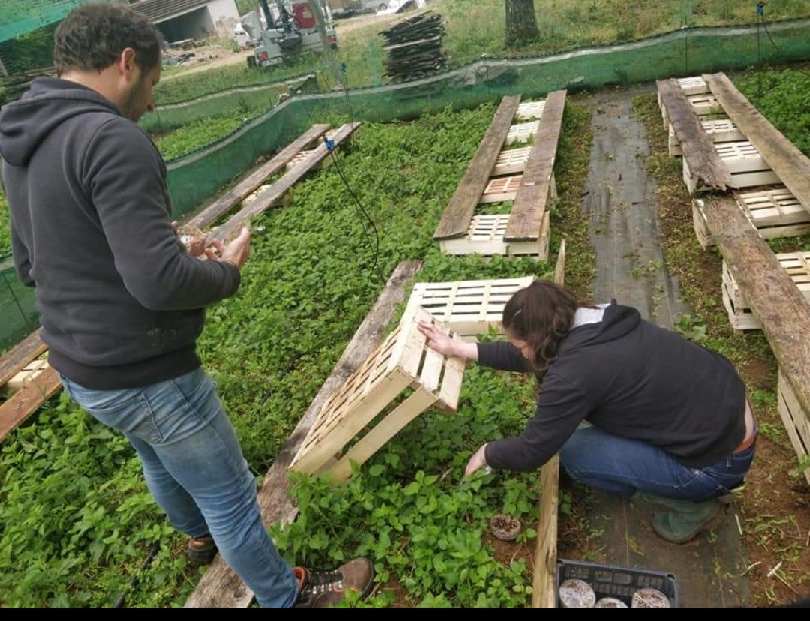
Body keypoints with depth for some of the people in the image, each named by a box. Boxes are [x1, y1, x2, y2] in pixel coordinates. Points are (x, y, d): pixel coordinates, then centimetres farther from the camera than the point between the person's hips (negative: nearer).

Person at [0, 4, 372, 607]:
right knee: (230, 495, 11)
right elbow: (160, 283, -32)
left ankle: (199, 536, 61)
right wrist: (226, 270, -9)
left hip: (80, 368, 9)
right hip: (143, 375, -9)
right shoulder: (110, 139, -25)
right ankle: (287, 597, 34)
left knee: (161, 462, 33)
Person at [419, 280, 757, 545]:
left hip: (721, 458, -8)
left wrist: (486, 453, 6)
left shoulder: (575, 371, -26)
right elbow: (533, 356, 14)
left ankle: (691, 504, 6)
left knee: (575, 453, -6)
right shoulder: (593, 321, 0)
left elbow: (531, 452, -15)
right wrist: (458, 348, 16)